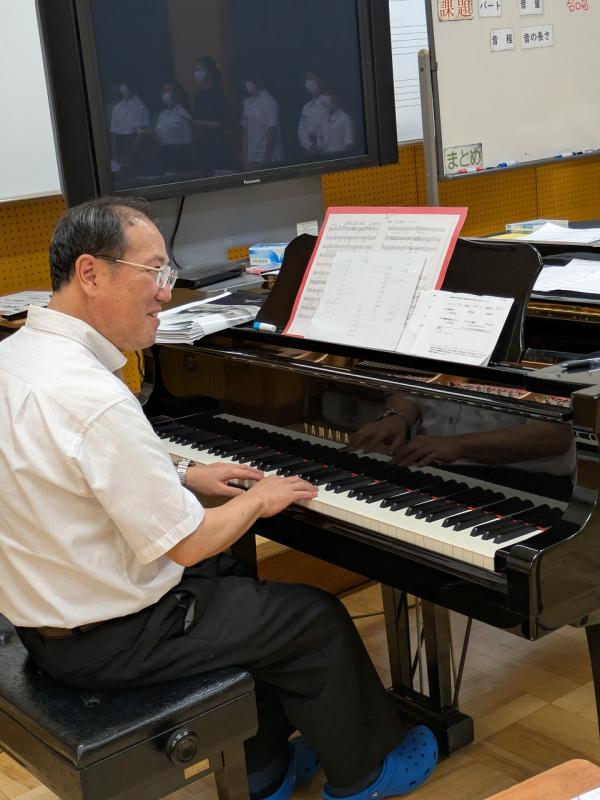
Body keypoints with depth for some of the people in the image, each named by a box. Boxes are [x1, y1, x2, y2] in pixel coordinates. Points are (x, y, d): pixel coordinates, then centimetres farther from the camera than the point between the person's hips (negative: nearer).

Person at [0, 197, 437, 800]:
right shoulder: (95, 400, -32)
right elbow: (188, 543, -24)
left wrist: (184, 477, 12)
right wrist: (259, 500, -6)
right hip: (105, 640, -9)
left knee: (236, 578, 28)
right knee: (317, 619, 6)